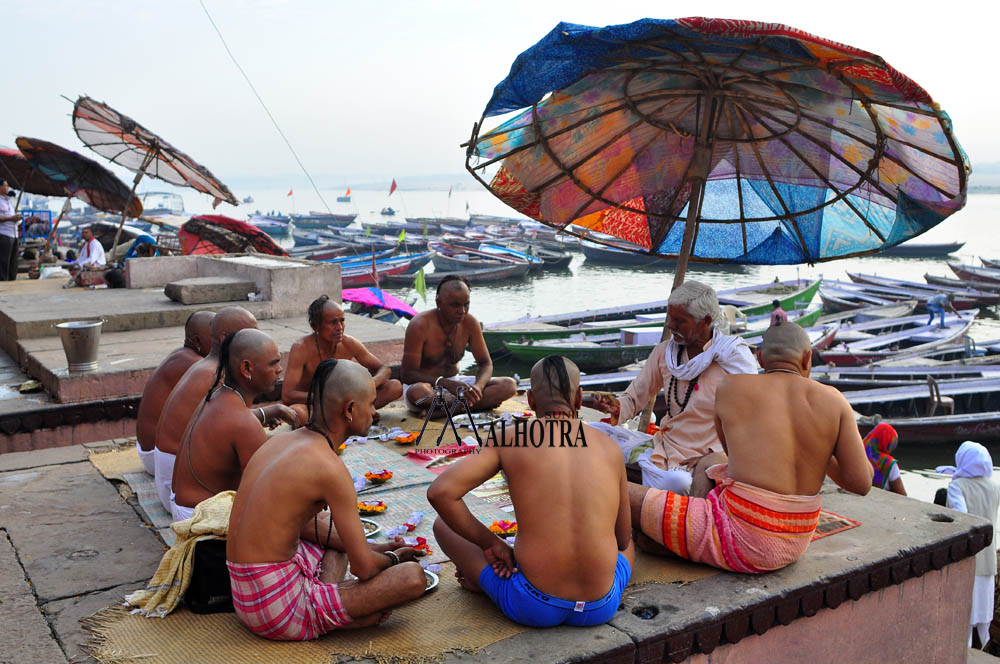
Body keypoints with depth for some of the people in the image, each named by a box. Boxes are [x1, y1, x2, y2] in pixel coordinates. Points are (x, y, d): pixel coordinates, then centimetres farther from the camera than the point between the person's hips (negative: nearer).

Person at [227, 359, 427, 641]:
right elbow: (363, 568, -14)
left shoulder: (282, 439, 7)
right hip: (278, 613, -9)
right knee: (413, 577, -13)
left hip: (246, 598, 9)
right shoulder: (329, 467, -19)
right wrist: (393, 558, 10)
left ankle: (331, 606, 9)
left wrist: (372, 550, 18)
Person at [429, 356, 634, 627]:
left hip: (534, 607, -1)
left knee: (444, 524, 17)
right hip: (600, 609, 2)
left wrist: (490, 542, 2)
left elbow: (440, 492, -11)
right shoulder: (609, 446, 6)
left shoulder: (509, 439, -2)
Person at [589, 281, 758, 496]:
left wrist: (713, 455, -15)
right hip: (666, 448, 5)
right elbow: (635, 398, 9)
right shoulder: (664, 352, 6)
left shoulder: (734, 354, -6)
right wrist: (616, 406, -14)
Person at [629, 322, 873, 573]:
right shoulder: (832, 399, 0)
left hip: (744, 540, -6)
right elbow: (861, 482, -1)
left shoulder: (730, 388, -3)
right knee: (706, 467, 32)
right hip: (795, 543, 6)